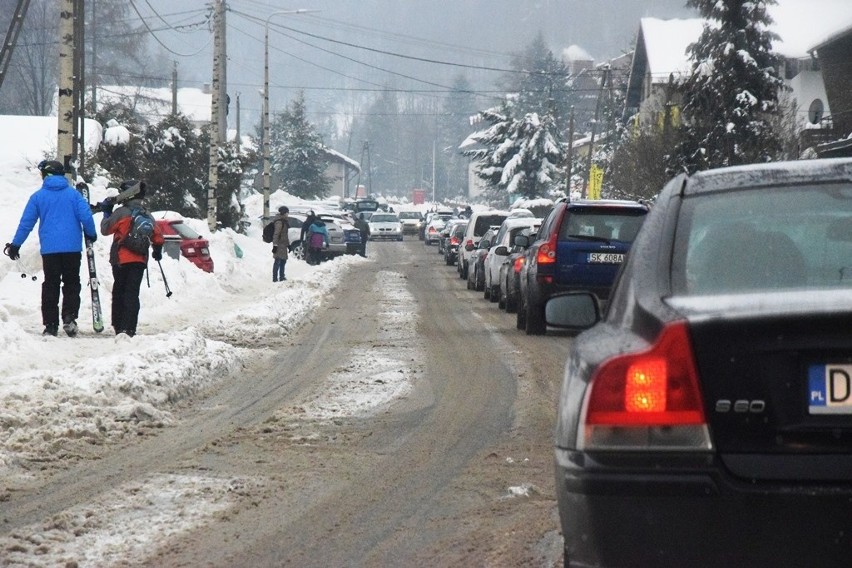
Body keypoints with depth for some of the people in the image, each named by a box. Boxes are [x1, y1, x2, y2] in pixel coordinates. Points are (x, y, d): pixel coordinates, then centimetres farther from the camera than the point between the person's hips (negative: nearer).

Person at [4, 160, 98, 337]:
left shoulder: (38, 196, 3)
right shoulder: (73, 193, 1)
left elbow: (26, 223, 4)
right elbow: (86, 216, -5)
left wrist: (15, 245, 13)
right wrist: (92, 234, 13)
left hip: (49, 249, 0)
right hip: (73, 248, 0)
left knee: (50, 286, 8)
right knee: (71, 284, 10)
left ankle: (50, 325, 3)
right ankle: (69, 317, -9)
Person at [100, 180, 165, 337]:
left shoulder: (122, 212, -9)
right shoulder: (147, 215, 9)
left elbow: (105, 229, -4)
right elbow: (158, 236, 16)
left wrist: (107, 213, 11)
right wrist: (157, 250, 33)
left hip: (121, 259, -3)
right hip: (140, 260, 3)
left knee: (119, 293, 9)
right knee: (132, 294, 1)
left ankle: (118, 326, 9)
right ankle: (129, 328, -10)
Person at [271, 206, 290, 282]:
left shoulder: (284, 221, 16)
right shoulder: (279, 222, -15)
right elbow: (276, 234, -21)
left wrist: (288, 244, 24)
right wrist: (275, 245, -25)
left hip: (283, 245, 10)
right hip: (279, 245, -10)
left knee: (283, 261, 15)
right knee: (278, 261, -8)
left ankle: (282, 277, 24)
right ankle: (275, 278, -7)